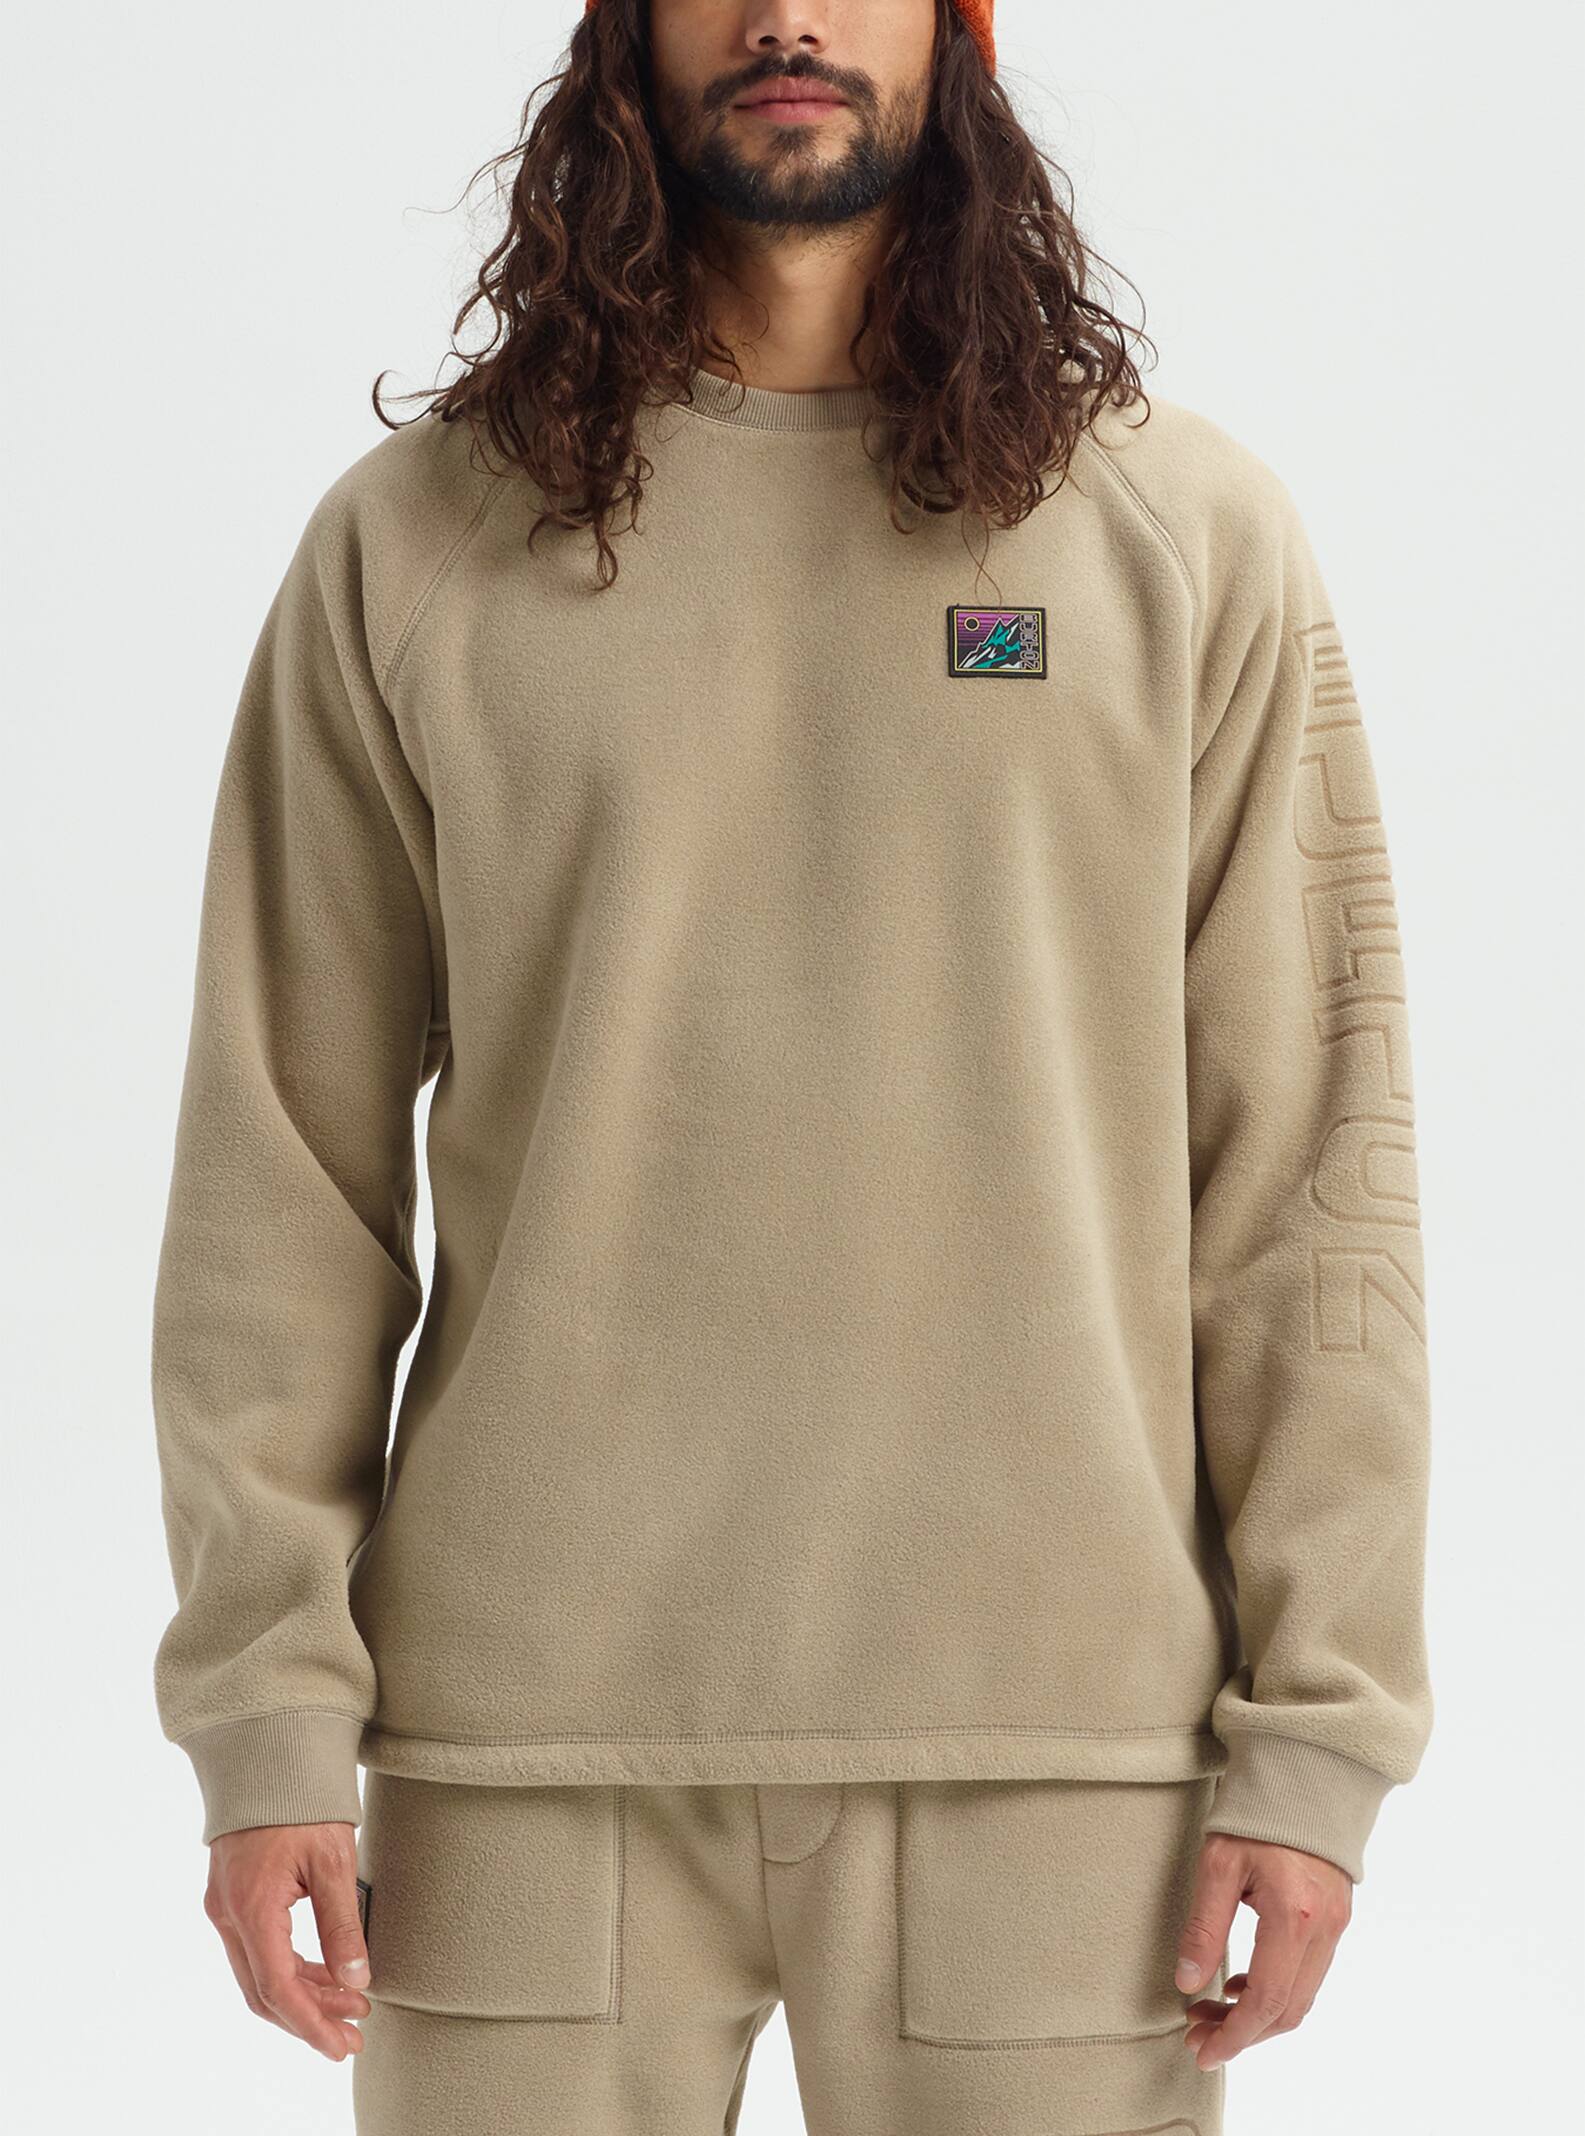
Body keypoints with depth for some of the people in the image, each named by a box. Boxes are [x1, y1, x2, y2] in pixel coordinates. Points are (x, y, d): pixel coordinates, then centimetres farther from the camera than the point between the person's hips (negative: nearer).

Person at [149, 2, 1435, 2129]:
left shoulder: (1196, 534, 6)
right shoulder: (410, 542, 6)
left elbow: (1309, 1171, 3)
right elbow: (282, 1171, 5)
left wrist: (1318, 1729, -2)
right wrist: (268, 1706, -1)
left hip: (1053, 1739, 0)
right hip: (527, 1736, 1)